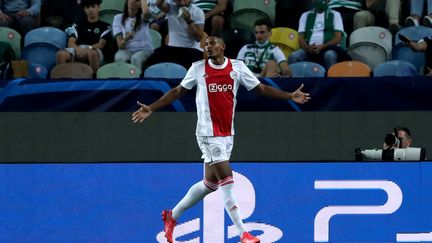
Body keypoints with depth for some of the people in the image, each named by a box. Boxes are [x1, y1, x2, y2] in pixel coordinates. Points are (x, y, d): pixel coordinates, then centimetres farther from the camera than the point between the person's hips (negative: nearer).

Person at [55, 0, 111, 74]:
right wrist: (78, 49, -13)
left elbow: (101, 45, 3)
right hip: (77, 51, 2)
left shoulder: (105, 26, 17)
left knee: (92, 53, -43)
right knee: (61, 54, -32)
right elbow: (71, 43, 10)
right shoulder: (78, 25, 24)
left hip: (94, 51, -2)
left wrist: (88, 49, -16)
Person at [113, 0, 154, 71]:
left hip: (144, 50, -1)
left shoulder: (142, 17, 5)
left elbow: (146, 12, -26)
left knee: (135, 58, -36)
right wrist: (125, 39, -26)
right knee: (119, 58, -34)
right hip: (126, 50, 1)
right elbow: (120, 45, -3)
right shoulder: (118, 18, 6)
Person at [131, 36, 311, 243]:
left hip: (227, 133, 5)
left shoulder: (237, 67, 5)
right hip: (209, 133, -5)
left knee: (210, 182, 10)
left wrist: (290, 96, -2)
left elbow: (261, 88, 7)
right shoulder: (198, 68, 0)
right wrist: (151, 109, 3)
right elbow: (177, 92, 8)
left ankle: (172, 215, 28)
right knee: (226, 179, -12)